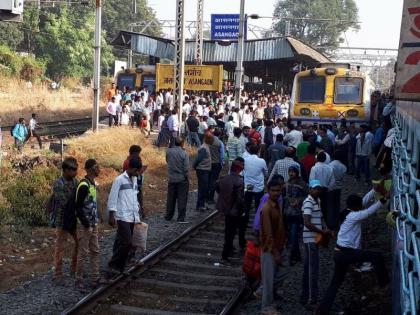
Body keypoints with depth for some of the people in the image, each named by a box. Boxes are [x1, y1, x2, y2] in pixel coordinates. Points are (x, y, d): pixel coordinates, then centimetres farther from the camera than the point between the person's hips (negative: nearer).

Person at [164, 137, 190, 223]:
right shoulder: (184, 153, -16)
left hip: (171, 179, 4)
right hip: (182, 179, -4)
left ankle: (168, 216, 25)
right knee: (182, 199, 4)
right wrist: (187, 178, -3)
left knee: (170, 198, 15)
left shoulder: (169, 151, -6)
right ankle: (181, 218, 4)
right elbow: (186, 168, -15)